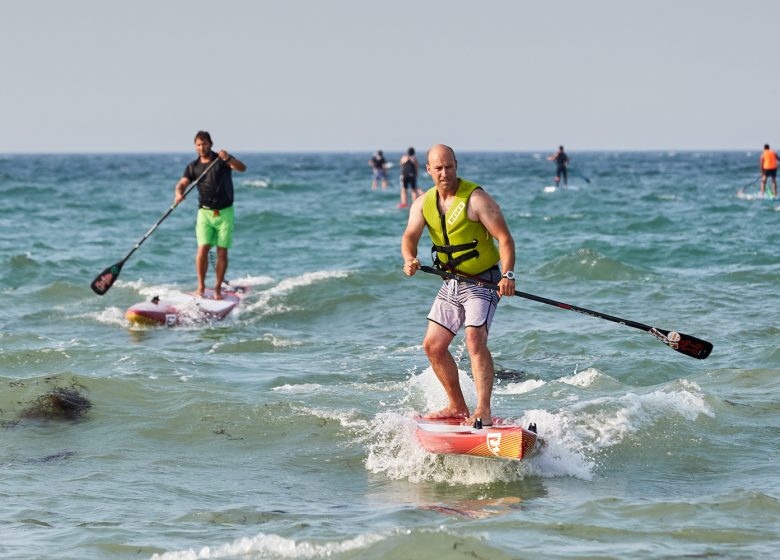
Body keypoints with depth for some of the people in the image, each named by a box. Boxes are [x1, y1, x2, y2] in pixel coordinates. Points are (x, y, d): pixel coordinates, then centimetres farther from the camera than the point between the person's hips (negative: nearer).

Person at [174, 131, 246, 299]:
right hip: (205, 212, 1)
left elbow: (242, 168, -19)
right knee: (203, 249, -12)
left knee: (222, 252, -1)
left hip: (225, 212, -1)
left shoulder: (222, 160, -3)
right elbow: (182, 183, -3)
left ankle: (218, 288, 7)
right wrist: (179, 194, -27)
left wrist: (228, 158, -39)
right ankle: (201, 287, -4)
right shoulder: (193, 166, 6)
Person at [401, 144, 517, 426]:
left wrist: (508, 275, -32)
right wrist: (409, 259, -29)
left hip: (483, 282, -7)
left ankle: (483, 411, -28)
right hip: (452, 283, 7)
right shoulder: (423, 203, 4)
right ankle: (457, 407, 23)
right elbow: (410, 236, -6)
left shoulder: (476, 198, -15)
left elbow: (504, 238, -18)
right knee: (433, 345, 8)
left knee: (475, 340, -24)